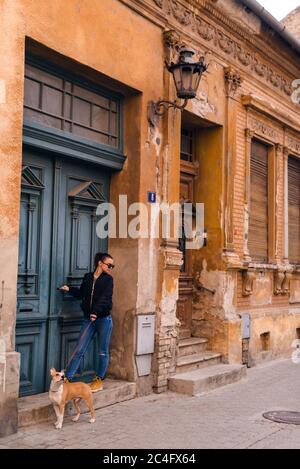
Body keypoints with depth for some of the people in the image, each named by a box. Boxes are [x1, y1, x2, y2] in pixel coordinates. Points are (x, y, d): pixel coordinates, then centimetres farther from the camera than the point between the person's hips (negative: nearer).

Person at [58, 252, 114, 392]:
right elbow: (81, 294, 19)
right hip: (89, 319, 3)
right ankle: (66, 378, 2)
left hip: (104, 319, -2)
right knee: (79, 350, 0)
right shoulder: (87, 277, 8)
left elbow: (105, 297, -18)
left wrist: (96, 311, -32)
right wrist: (69, 289, 3)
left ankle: (99, 380, 18)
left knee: (103, 352, 5)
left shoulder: (108, 279, -3)